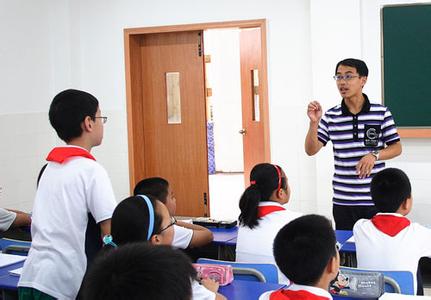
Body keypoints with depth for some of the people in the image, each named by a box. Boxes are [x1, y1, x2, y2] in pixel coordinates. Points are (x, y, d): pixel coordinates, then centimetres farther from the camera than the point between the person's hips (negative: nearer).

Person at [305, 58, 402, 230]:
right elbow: (311, 150, 0)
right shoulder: (331, 117, 2)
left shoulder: (381, 113, -2)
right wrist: (314, 122, -15)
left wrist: (374, 155, -16)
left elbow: (396, 148, 2)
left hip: (375, 199, -1)